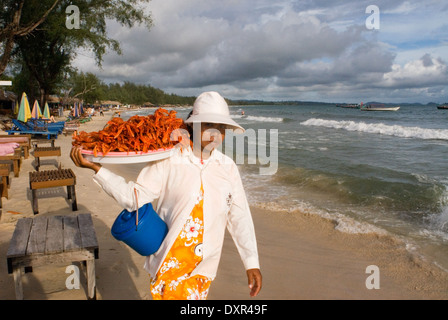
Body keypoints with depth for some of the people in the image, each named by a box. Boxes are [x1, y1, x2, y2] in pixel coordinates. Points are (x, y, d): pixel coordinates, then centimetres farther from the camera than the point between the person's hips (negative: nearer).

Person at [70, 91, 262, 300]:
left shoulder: (228, 167, 0)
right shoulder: (169, 160, -9)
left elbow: (240, 217, 4)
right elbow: (135, 197, -10)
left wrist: (252, 263, 4)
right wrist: (95, 167, -16)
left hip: (204, 266, 3)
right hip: (169, 263, -2)